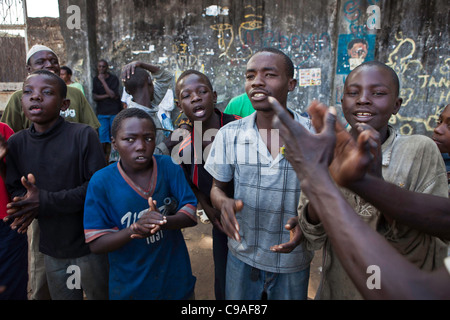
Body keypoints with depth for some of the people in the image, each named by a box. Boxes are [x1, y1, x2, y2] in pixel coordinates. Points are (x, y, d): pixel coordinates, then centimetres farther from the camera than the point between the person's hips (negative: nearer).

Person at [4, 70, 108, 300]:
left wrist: (45, 201, -25)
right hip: (51, 249, 4)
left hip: (89, 246, -4)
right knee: (61, 296, 23)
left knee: (100, 294, 16)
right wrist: (29, 205, -21)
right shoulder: (16, 143, 0)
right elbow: (15, 190, 2)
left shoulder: (83, 135, -15)